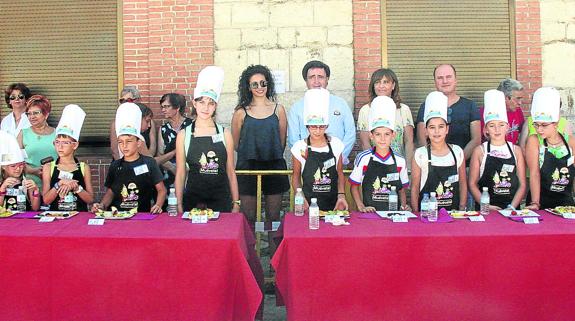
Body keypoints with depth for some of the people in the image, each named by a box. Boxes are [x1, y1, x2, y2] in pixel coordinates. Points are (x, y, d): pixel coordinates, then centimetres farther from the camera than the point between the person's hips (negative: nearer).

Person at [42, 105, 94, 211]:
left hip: (80, 214, -1)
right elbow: (46, 200, 1)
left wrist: (76, 187, -12)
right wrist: (59, 185, -12)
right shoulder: (49, 167, 7)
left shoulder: (84, 167, 5)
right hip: (56, 214, 1)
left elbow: (90, 199, 1)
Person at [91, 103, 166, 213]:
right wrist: (102, 205, -1)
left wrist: (158, 205, -14)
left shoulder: (149, 163, 3)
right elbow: (110, 192, 18)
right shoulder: (115, 165, 13)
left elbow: (161, 189, 4)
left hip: (143, 216, -3)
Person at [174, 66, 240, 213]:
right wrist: (179, 206, -2)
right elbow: (180, 173, 4)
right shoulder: (184, 135, 2)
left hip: (221, 200, 1)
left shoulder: (224, 133, 4)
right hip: (192, 199, 0)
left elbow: (231, 172, 7)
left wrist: (236, 203, 3)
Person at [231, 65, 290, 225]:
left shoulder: (278, 109, 5)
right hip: (248, 168, -1)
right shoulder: (241, 112, 1)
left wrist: (274, 156, 12)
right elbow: (235, 143, 6)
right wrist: (251, 154, 10)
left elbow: (282, 140, 11)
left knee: (274, 216, 7)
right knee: (248, 217, 3)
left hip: (274, 166, 1)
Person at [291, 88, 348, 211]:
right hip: (308, 202, -1)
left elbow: (340, 174, 10)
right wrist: (301, 200, -8)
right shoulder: (299, 147, -2)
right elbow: (296, 177, 5)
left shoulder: (336, 144, 2)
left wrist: (341, 196, -4)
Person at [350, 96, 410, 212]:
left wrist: (404, 206, 0)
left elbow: (402, 190, 15)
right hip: (369, 212, -2)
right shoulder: (363, 158, 0)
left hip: (394, 212, 3)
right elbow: (354, 186, 7)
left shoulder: (400, 161, 6)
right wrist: (361, 207, -4)